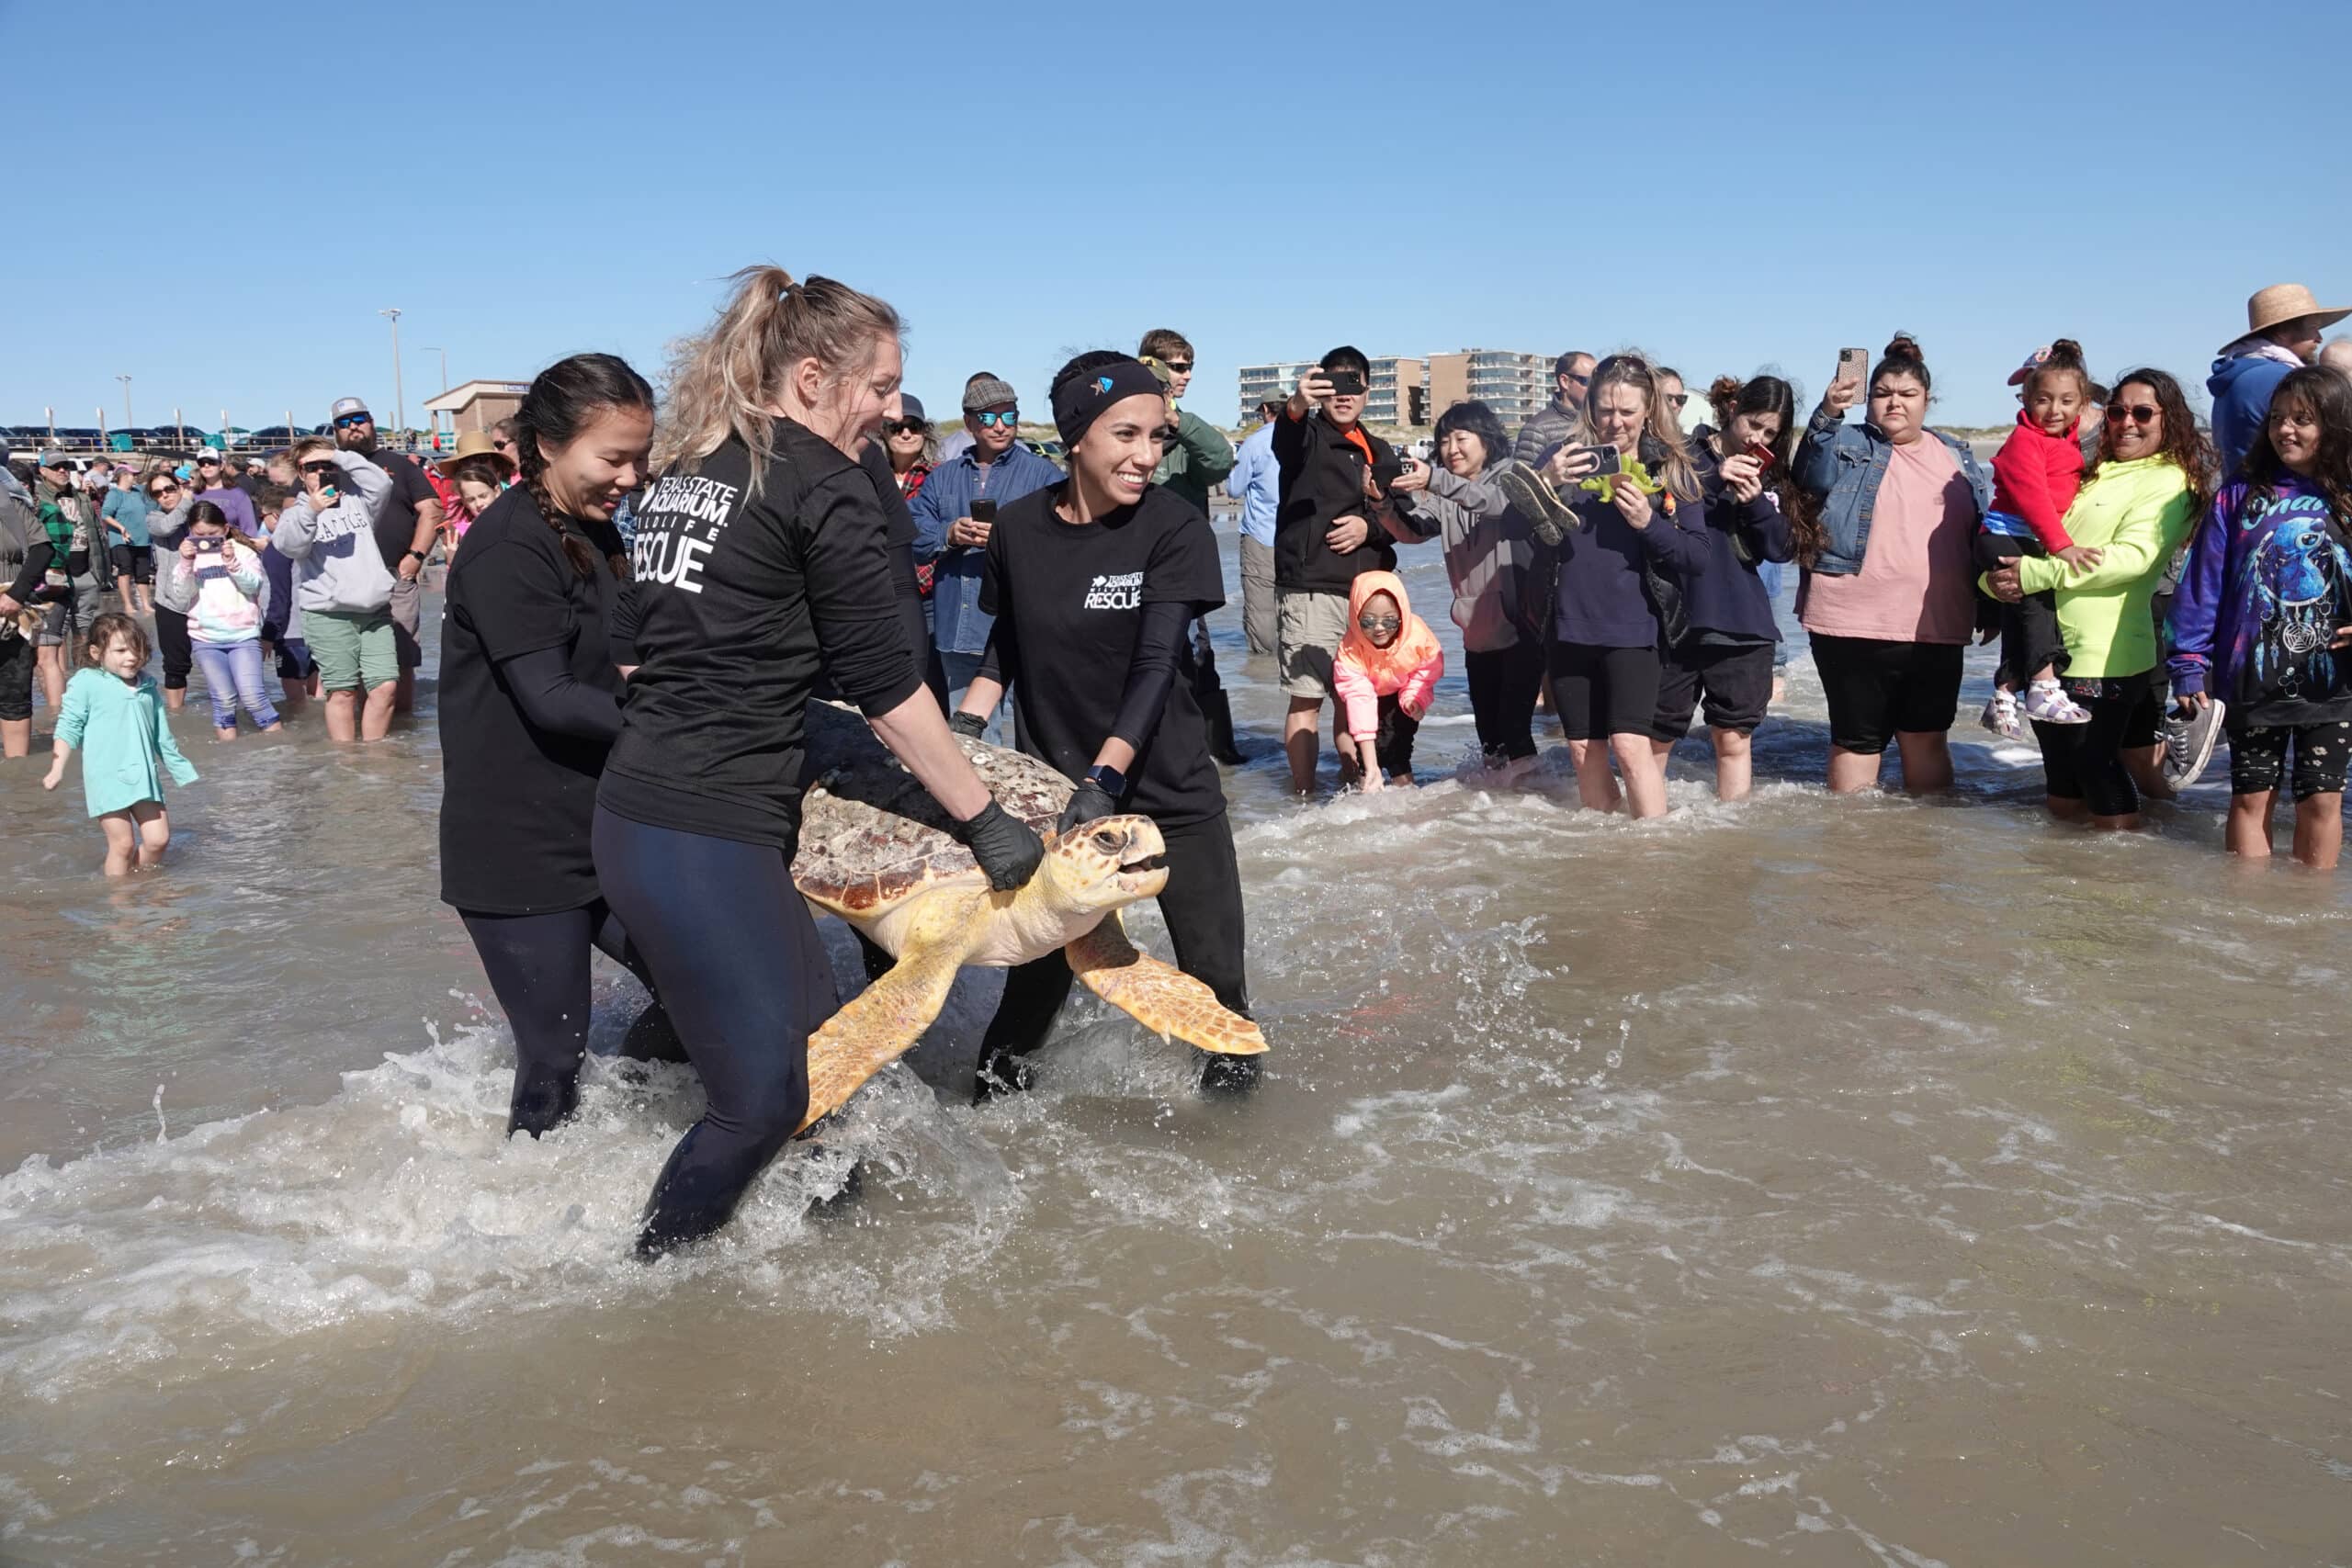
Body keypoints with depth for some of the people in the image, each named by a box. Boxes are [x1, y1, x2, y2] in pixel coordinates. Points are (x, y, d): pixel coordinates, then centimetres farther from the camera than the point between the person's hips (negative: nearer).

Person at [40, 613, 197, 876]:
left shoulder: (147, 685, 11)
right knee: (122, 843, -5)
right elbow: (69, 727, -3)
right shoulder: (87, 682, -3)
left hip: (144, 777, 5)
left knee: (158, 839, 0)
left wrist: (183, 772, 23)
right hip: (106, 778, -5)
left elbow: (162, 736, 19)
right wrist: (57, 768, -11)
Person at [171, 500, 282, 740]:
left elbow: (253, 585, -7)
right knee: (223, 700, 2)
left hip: (244, 635, -2)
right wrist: (186, 562, -17)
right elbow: (184, 592, -4)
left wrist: (232, 561, -19)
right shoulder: (189, 556, 8)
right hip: (206, 640, 2)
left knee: (252, 695, -12)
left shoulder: (241, 551, 3)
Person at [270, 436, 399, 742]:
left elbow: (382, 483, -4)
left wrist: (340, 456, -4)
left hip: (374, 608, 3)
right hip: (327, 614, -3)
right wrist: (311, 511, -26)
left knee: (386, 685, -3)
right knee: (342, 691, -4)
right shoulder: (296, 512, 7)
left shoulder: (355, 499, 15)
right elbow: (289, 546, -12)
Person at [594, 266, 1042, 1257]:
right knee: (762, 1098, 4)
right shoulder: (825, 484, -10)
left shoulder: (686, 466, 14)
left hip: (633, 808, 9)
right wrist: (986, 822, -1)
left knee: (815, 1039, 18)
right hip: (704, 839, -9)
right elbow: (886, 690, -9)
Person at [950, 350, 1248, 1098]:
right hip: (1054, 785, 2)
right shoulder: (1018, 529, -3)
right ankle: (1000, 1072, 27)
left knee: (1214, 975, 3)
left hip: (1168, 787, -1)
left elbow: (1156, 666, -19)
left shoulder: (1175, 528, -12)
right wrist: (966, 725, -1)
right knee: (1044, 959, 2)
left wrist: (1104, 778, -29)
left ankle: (1234, 1062, 31)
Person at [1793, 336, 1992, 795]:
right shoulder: (1849, 447, 2)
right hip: (1853, 624, -4)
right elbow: (1813, 475, -20)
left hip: (1937, 628, 4)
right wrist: (1827, 415, -36)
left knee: (1927, 739, 11)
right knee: (1859, 741, 4)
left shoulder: (1959, 457, 15)